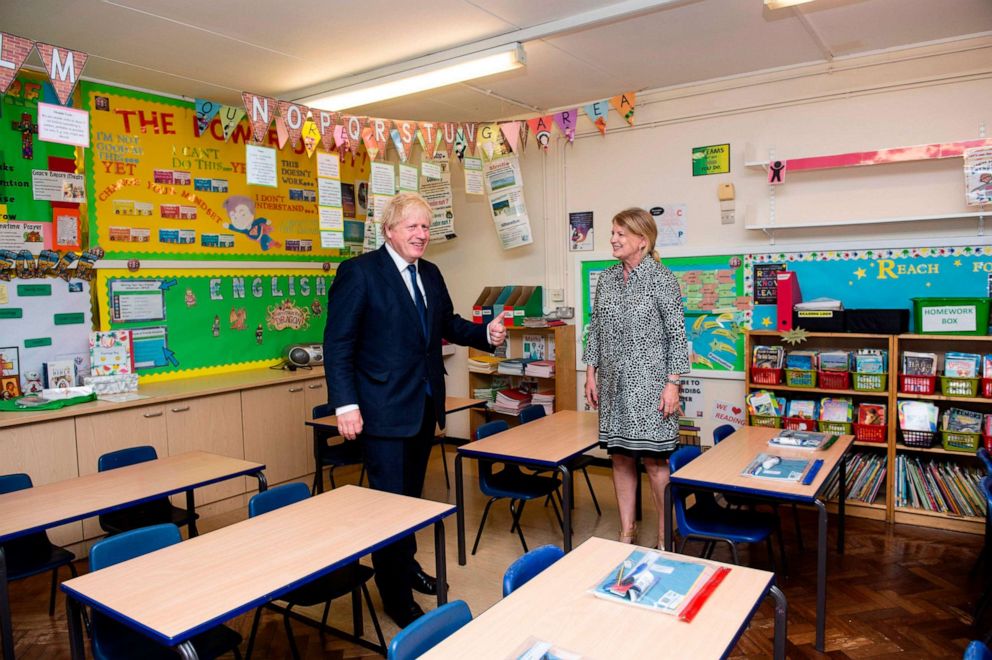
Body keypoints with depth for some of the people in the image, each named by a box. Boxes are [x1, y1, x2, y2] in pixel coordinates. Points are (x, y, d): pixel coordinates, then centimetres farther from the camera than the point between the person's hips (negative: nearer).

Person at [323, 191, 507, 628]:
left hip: (425, 404, 7)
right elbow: (338, 343, -13)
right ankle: (396, 596, 19)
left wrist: (486, 333, -4)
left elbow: (447, 324, 16)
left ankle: (406, 564, 41)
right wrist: (345, 404, -19)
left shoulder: (430, 274, 10)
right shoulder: (359, 272, -11)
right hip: (384, 408, -7)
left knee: (412, 494, 21)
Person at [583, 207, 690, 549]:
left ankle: (665, 535, 16)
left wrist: (672, 384, -13)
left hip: (648, 383, -5)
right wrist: (591, 373, 8)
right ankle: (627, 532, 23)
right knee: (619, 456, 10)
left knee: (654, 459, -2)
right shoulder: (606, 279, 9)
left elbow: (677, 335, -8)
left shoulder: (662, 279, -7)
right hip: (613, 383, 6)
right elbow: (595, 329, 13)